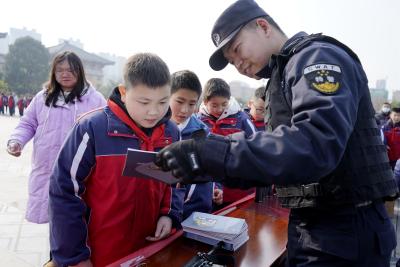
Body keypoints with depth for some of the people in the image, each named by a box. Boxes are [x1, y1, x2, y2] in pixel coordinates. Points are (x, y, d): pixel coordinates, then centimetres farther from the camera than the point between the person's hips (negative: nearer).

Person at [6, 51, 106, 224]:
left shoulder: (94, 98, 0)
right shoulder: (42, 97, 10)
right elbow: (27, 124, 14)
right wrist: (16, 140, -3)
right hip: (47, 171, 3)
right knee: (52, 210, 15)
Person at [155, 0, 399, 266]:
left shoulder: (318, 57, -13)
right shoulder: (281, 79, 14)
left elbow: (314, 146, -31)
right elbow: (276, 153, 12)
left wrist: (212, 153, -31)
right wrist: (215, 167, -1)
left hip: (346, 230, -8)